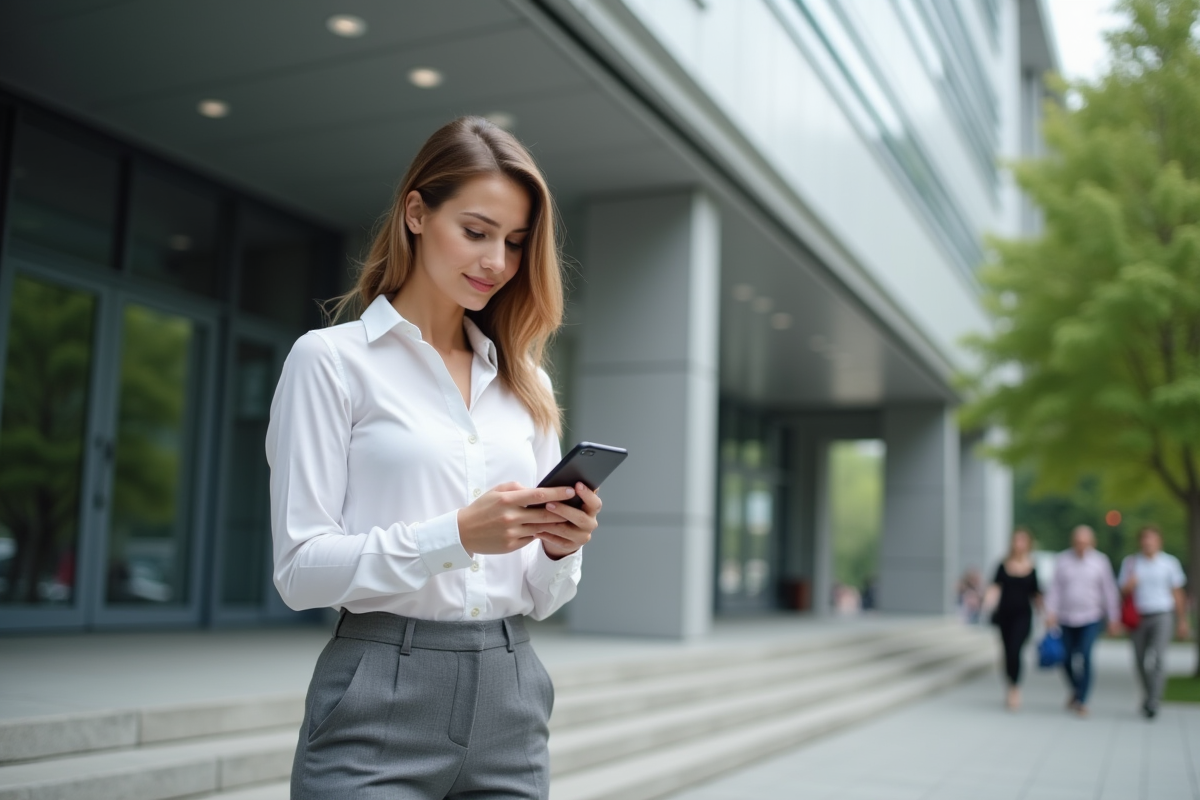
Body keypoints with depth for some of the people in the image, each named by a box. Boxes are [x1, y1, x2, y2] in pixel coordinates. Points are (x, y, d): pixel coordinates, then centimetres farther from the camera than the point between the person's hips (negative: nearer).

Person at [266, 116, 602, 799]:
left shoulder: (527, 384, 12)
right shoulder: (331, 358, -3)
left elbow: (540, 600, 12)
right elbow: (301, 569, -10)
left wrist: (559, 548, -9)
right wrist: (457, 534, -21)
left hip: (510, 704, 5)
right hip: (382, 705, -4)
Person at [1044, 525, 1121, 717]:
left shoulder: (1101, 561, -1)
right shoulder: (1062, 559, 0)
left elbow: (1109, 591, 2)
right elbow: (1054, 588, -1)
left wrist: (1114, 619, 1)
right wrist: (1051, 612, -10)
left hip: (1091, 618, -2)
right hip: (1066, 619, 2)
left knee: (1085, 656, -16)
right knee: (1067, 659, 7)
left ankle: (1081, 701, -9)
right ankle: (1077, 689, 35)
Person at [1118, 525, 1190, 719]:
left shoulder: (1170, 562, 0)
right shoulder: (1130, 562, 2)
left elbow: (1177, 593, 6)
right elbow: (1125, 591, 0)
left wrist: (1182, 621, 7)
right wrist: (1131, 581, -22)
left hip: (1161, 617, -2)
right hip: (1138, 618, 2)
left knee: (1159, 658, -18)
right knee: (1140, 661, 10)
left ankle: (1152, 704, -18)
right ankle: (1150, 694, 35)